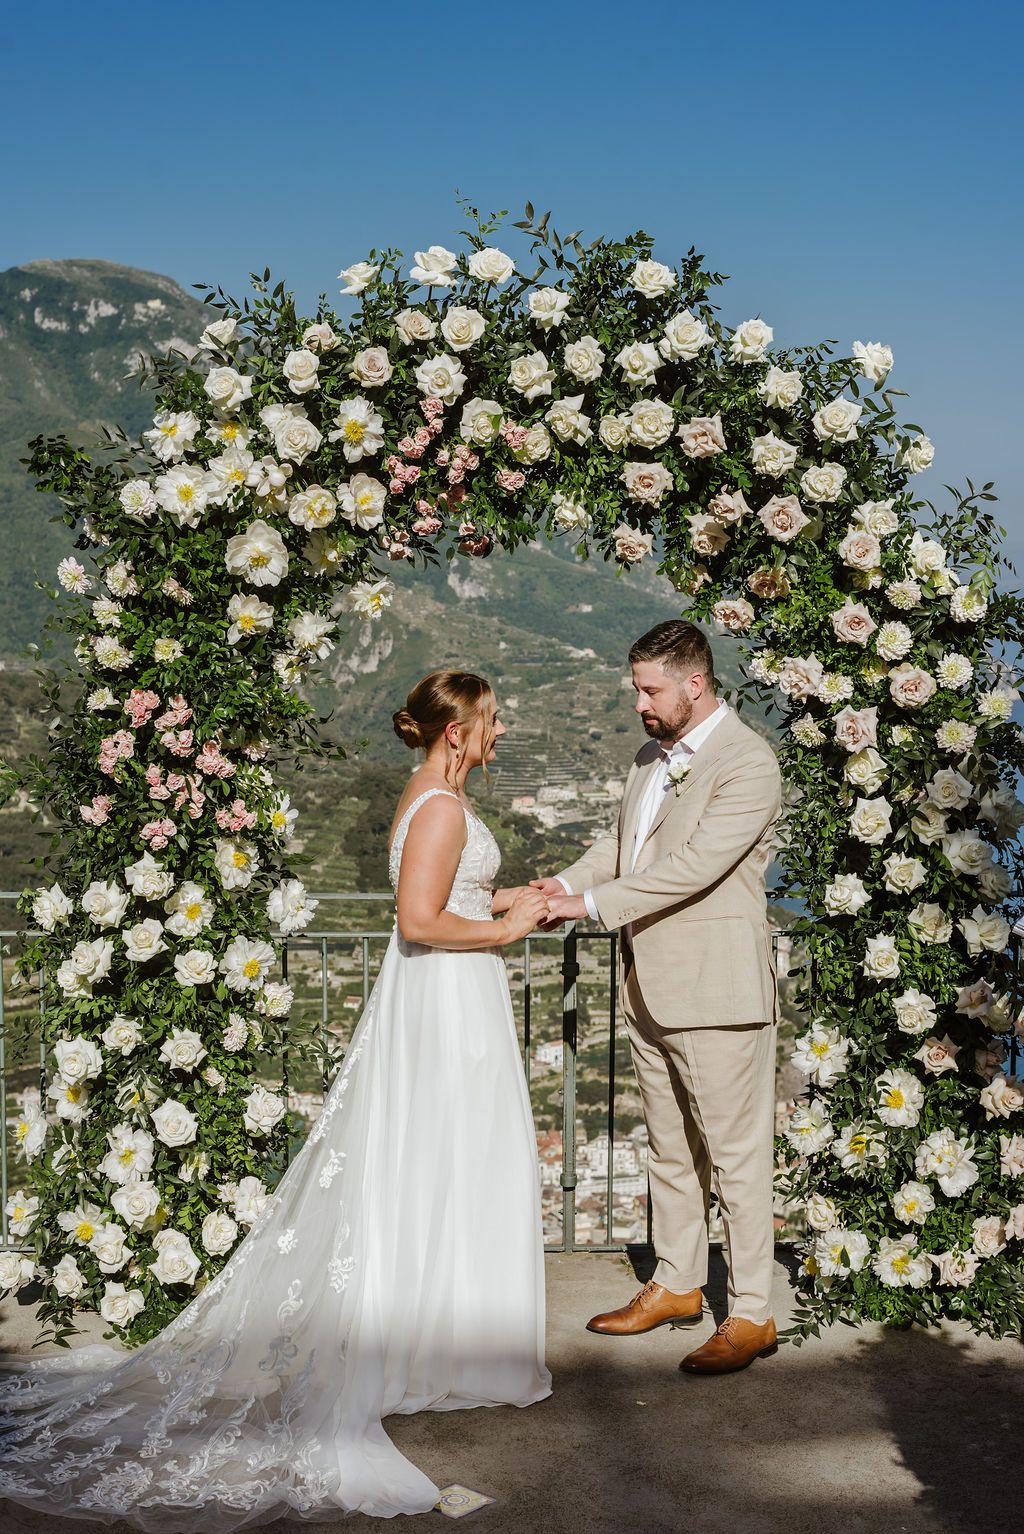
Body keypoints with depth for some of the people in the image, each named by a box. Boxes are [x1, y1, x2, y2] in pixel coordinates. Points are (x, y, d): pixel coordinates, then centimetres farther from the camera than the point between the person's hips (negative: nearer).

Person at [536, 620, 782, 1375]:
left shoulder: (747, 763, -15)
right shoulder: (653, 755, 13)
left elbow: (694, 866, -23)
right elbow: (621, 841, 16)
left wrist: (592, 904, -23)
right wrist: (568, 882, -4)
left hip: (718, 991, -9)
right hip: (651, 987, 9)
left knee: (735, 1154, 0)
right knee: (670, 1149, 18)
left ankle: (753, 1314, 11)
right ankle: (677, 1285, 32)